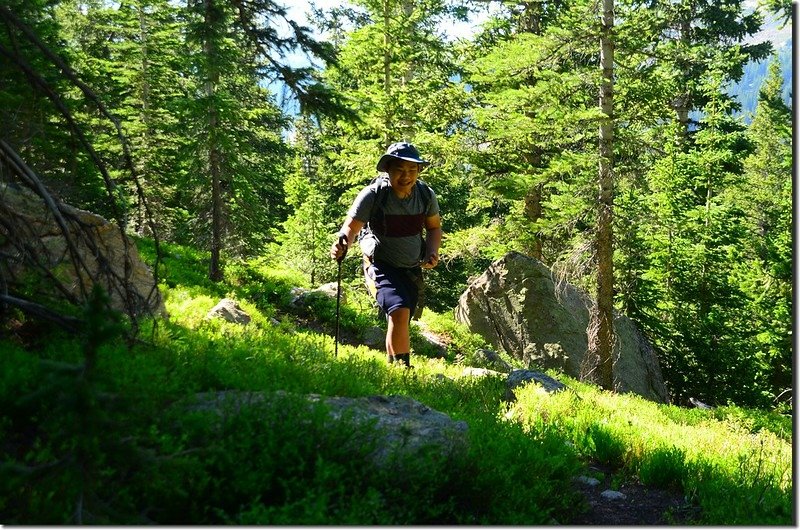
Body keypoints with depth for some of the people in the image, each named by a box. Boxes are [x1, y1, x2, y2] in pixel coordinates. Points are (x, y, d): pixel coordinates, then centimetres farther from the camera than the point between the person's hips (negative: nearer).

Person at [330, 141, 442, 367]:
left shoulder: (426, 195, -7)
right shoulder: (374, 194, -19)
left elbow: (434, 227, 9)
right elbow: (351, 225, -20)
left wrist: (432, 252, -9)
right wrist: (342, 243, -43)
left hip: (413, 269, 5)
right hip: (382, 266, -5)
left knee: (399, 325, 14)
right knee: (399, 312, -27)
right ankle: (403, 368, -21)